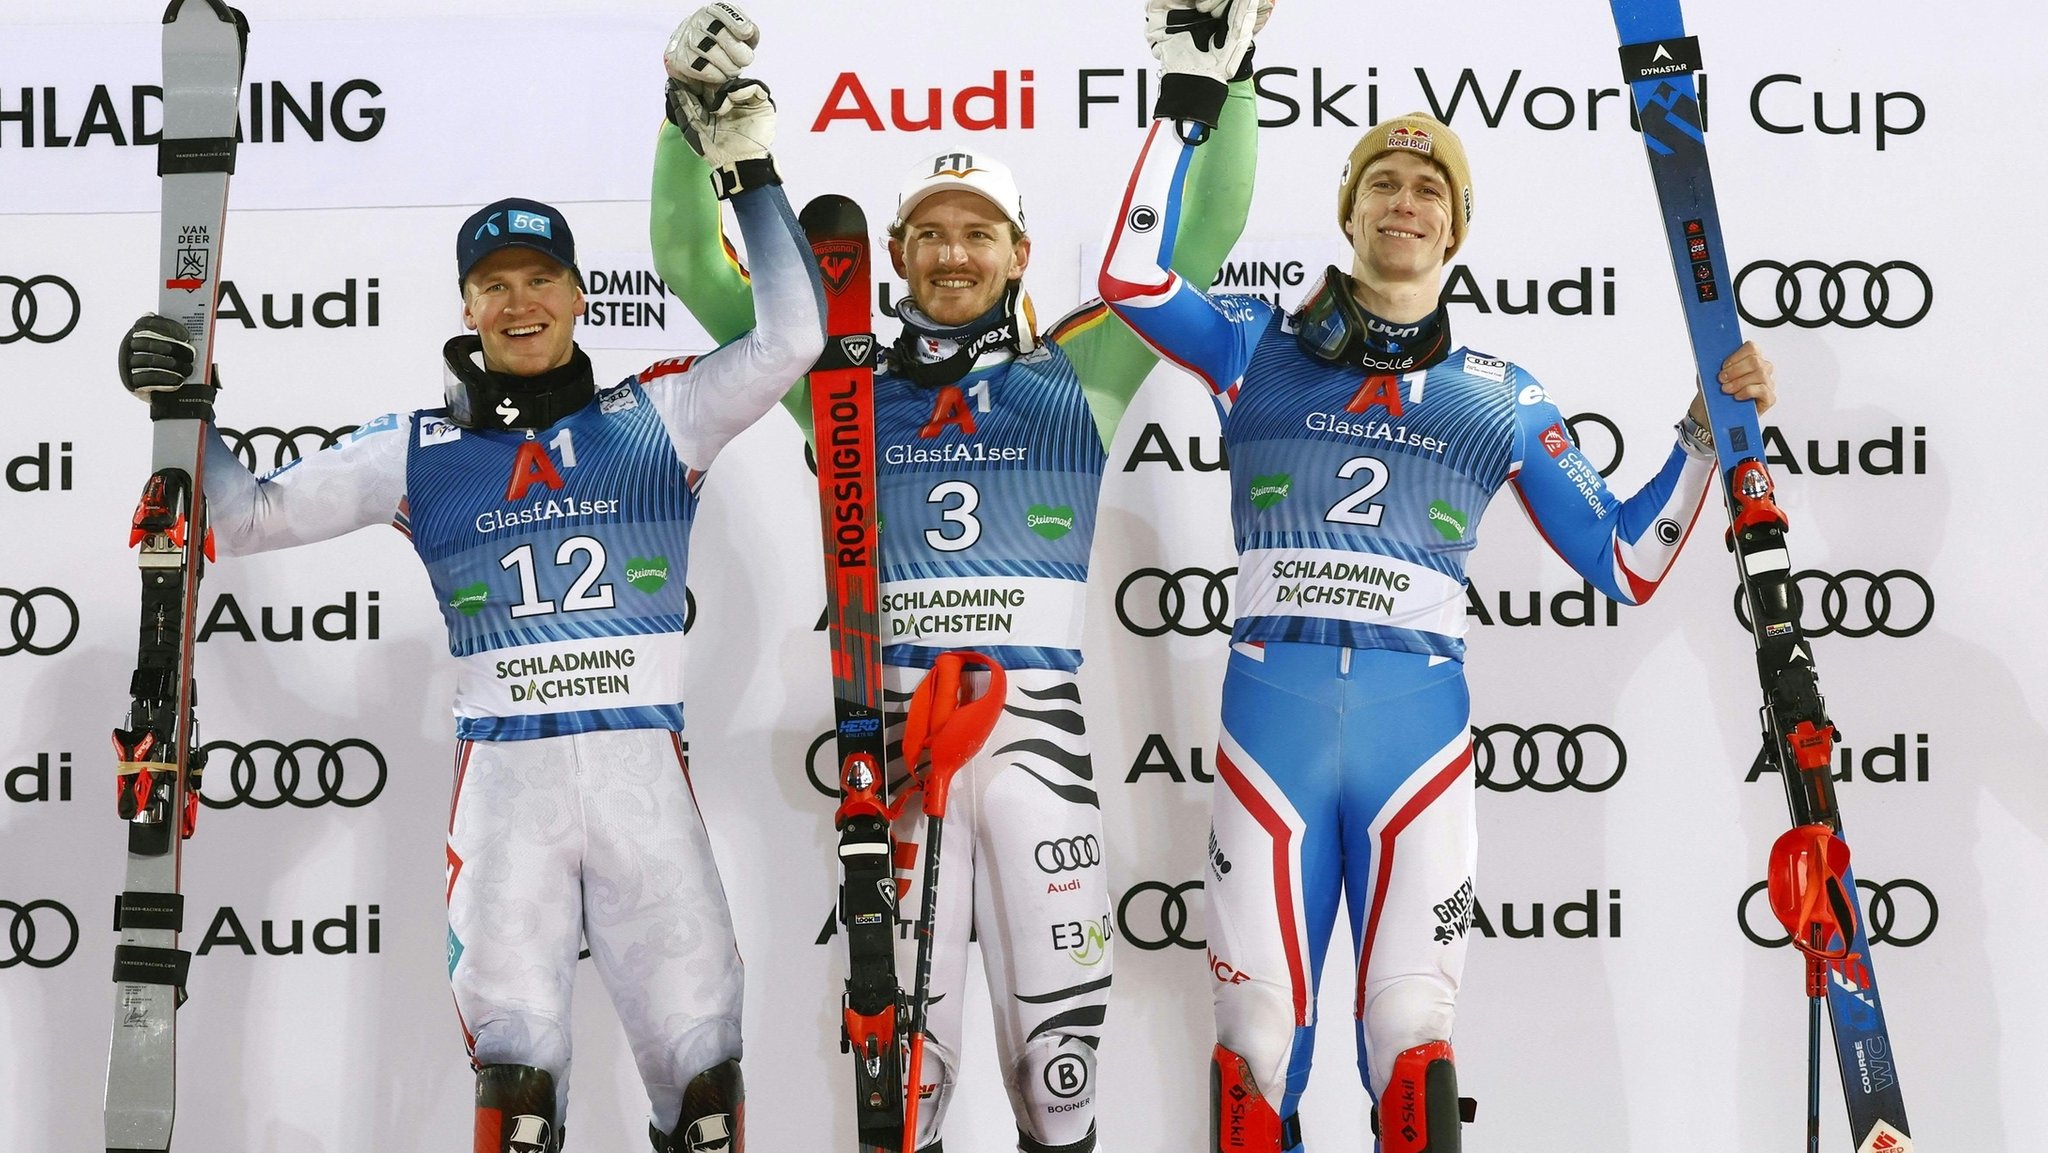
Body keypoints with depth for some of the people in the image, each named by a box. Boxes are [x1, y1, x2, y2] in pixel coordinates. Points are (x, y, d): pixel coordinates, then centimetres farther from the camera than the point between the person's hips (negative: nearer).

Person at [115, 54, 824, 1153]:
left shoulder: (655, 415, 8)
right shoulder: (417, 449, 11)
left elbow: (791, 337, 0)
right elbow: (249, 514, 12)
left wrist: (751, 174, -2)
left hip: (642, 764, 0)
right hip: (502, 774, 1)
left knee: (699, 1056, -3)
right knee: (513, 1054, -5)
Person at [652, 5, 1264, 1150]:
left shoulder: (1080, 371, 9)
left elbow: (1207, 235, 5)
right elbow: (691, 266, 9)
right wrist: (695, 110, -3)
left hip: (1040, 732, 0)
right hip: (898, 733, 0)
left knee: (1059, 1034, 4)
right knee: (906, 1043, 4)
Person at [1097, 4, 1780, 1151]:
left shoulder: (1502, 395, 16)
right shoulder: (1263, 346, 13)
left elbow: (1623, 561, 16)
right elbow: (1134, 276, -4)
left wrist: (1709, 434, 6)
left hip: (1419, 718, 1)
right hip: (1272, 707, 0)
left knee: (1412, 1035, -6)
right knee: (1258, 1038, -3)